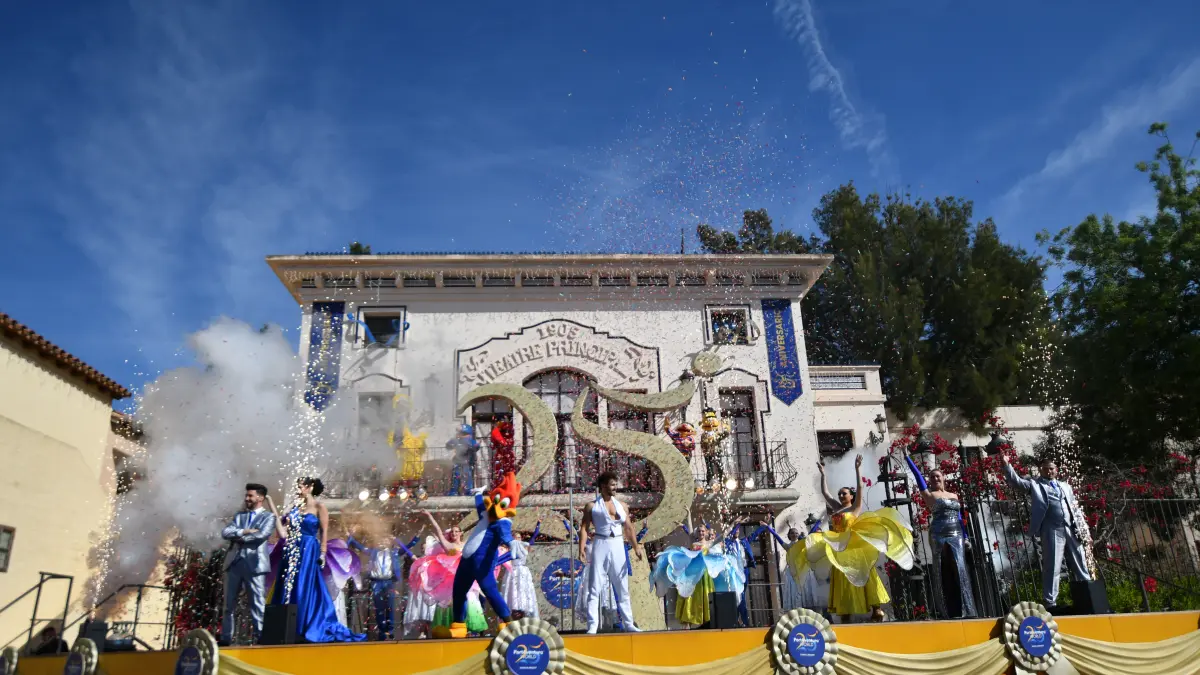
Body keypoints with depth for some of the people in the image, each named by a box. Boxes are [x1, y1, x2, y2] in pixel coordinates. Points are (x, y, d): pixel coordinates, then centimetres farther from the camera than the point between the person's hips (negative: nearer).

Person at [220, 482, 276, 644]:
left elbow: (261, 535, -13)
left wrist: (238, 537, -3)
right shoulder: (239, 515, 19)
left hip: (254, 564, -5)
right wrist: (244, 531, -10)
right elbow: (225, 532, 5)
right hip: (234, 563, 5)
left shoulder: (268, 516, 3)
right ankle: (225, 639, 14)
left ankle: (259, 638, -2)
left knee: (258, 603, -3)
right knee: (229, 604, 8)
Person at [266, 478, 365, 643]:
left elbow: (324, 532, -6)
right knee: (288, 589, 7)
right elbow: (283, 533, 5)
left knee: (304, 591, -3)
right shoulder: (296, 507, 11)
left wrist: (322, 554, -12)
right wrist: (274, 510, 3)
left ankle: (302, 631, 5)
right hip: (292, 552, 6)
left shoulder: (319, 507, -4)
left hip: (309, 553, -6)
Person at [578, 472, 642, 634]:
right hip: (601, 547, -4)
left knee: (622, 588, 9)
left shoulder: (621, 505, 11)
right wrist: (582, 549, -16)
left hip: (618, 547, 4)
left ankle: (628, 624, 17)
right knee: (595, 588, -2)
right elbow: (584, 528, -5)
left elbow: (628, 527, 8)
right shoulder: (592, 506, 0)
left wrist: (636, 546, -3)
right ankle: (593, 626, 1)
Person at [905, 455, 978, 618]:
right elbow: (918, 476, 1)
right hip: (939, 536, -4)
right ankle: (951, 612, -1)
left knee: (960, 569, -3)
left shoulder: (954, 496, 18)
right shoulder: (930, 495, 6)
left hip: (956, 536, 4)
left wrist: (965, 537, 13)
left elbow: (959, 517, 19)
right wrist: (907, 458, 0)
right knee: (944, 572, -3)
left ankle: (965, 610, -1)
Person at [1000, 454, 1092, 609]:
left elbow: (1075, 508, 23)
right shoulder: (1035, 484, 10)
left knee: (1080, 565, 9)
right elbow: (1016, 481, -5)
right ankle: (1050, 602, -4)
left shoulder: (1066, 486, 23)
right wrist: (1006, 464, -20)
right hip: (1052, 530, -4)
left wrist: (1082, 527, 9)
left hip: (1072, 529, 4)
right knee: (1052, 566, -5)